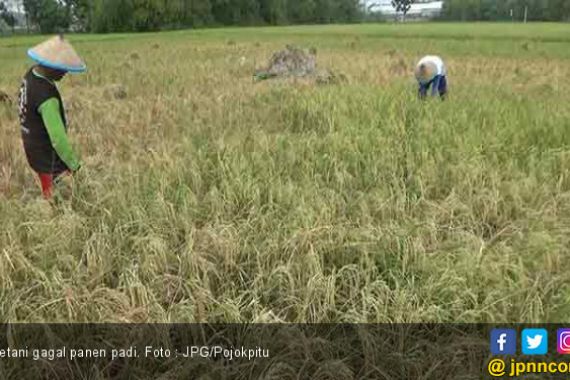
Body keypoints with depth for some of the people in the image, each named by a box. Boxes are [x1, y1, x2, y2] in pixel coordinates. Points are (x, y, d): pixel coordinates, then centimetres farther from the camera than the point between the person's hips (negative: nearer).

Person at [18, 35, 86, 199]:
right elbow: (58, 138, -33)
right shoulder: (47, 96, -33)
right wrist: (74, 166, -24)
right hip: (47, 157, -9)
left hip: (34, 147, 9)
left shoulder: (32, 74, -4)